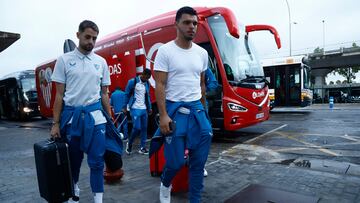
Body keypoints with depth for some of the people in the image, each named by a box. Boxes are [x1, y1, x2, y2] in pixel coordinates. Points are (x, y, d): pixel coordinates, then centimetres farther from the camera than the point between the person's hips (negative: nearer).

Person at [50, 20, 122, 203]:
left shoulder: (101, 62, 6)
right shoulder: (64, 60, 0)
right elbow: (59, 95, 0)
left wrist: (110, 120, 8)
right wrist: (56, 123, -3)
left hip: (95, 115, 1)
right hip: (71, 115, 0)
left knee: (97, 160, 1)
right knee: (74, 158, 15)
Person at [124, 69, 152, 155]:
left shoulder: (147, 84, 10)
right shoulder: (132, 82, -5)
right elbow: (126, 94, -1)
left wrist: (149, 107, 11)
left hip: (144, 109, 5)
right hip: (135, 109, -5)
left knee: (144, 128, 5)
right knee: (137, 128, -10)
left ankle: (142, 148, 14)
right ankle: (129, 144, 14)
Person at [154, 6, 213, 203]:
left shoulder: (202, 53, 10)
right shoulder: (165, 51, -6)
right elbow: (160, 85, -10)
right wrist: (163, 115, -16)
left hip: (197, 109, 5)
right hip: (175, 110, -5)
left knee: (199, 160, 6)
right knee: (176, 161, 0)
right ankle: (165, 185, 34)